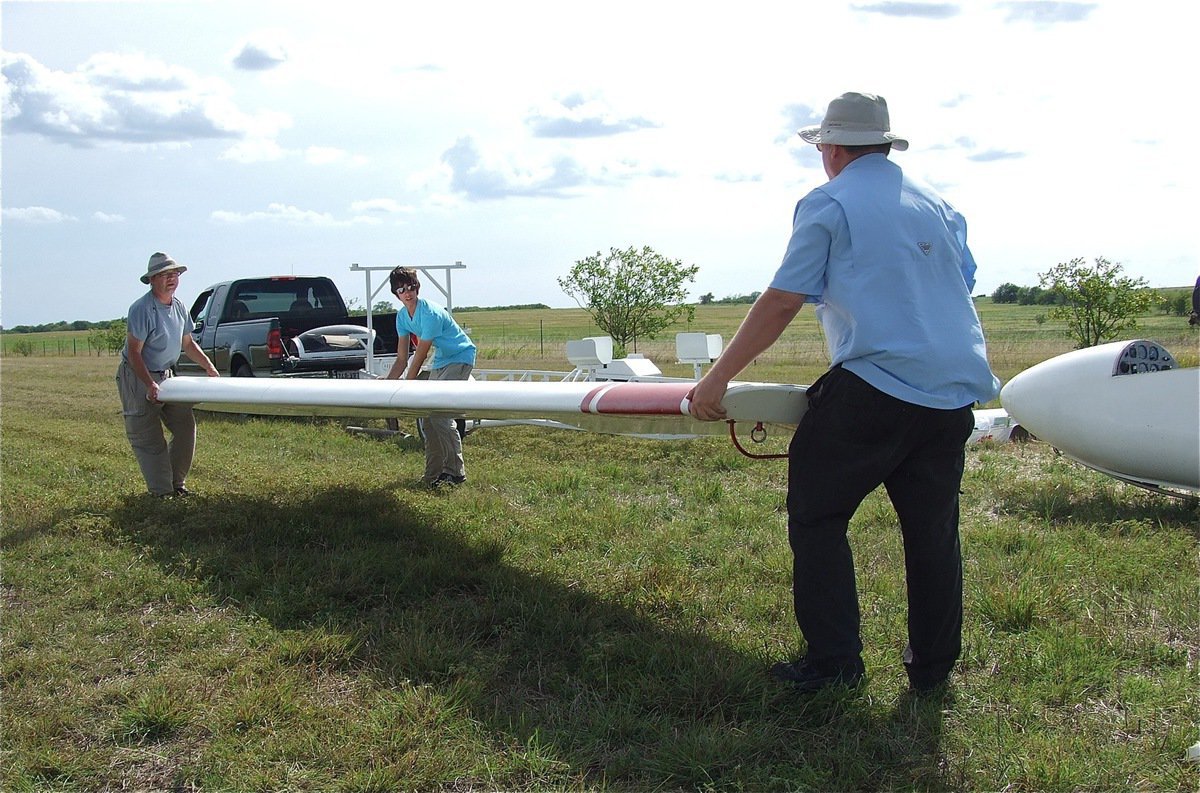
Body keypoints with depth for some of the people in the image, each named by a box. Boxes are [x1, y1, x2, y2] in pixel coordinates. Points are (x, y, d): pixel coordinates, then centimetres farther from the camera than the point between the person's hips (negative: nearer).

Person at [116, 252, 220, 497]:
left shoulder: (178, 307, 5)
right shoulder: (142, 309, -19)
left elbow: (188, 343, 18)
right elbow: (134, 353, -21)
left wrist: (209, 367, 11)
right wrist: (150, 385, -28)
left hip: (165, 376, 8)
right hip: (137, 378, -8)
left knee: (185, 426, 7)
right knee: (149, 439, -4)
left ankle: (177, 482, 19)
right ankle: (161, 492, 1)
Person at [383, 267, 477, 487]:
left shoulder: (430, 314, -28)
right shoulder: (402, 316, -1)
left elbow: (419, 358, -25)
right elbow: (402, 359, 2)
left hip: (460, 358, -9)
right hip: (441, 360, 9)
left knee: (440, 414, -18)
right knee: (430, 415, 5)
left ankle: (456, 472, -12)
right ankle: (433, 474, 11)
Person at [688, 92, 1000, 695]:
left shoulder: (827, 205, 0)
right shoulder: (938, 206, 19)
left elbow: (782, 302, -5)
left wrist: (717, 378, -1)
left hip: (875, 388, -6)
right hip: (955, 392, 7)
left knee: (817, 518, 6)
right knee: (932, 530, 15)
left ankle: (833, 662, 6)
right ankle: (933, 667, 24)